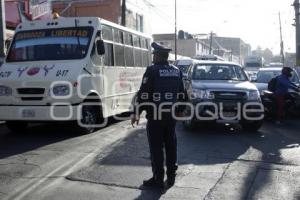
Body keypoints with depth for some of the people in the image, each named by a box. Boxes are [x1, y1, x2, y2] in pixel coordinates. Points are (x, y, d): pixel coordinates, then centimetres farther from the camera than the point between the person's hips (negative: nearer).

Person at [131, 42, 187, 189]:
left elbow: (143, 94, -15)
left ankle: (158, 179, 6)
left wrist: (136, 112, -11)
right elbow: (182, 93, 14)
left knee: (156, 147, 1)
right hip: (171, 115, 6)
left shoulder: (152, 70, -11)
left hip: (155, 115, -6)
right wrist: (180, 110, 25)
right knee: (171, 145, 13)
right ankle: (171, 176, 22)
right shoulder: (176, 71, 9)